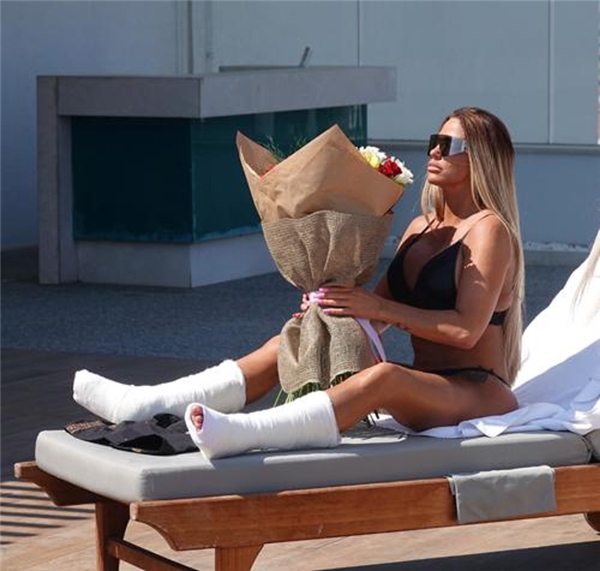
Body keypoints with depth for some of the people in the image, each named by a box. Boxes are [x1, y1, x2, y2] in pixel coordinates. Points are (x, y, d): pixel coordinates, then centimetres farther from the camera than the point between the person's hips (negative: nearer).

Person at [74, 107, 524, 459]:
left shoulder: (490, 230, -7)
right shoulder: (422, 228, 18)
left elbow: (467, 329, -19)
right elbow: (377, 315, 14)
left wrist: (379, 307, -23)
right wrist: (332, 303, -7)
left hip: (478, 392, -9)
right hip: (424, 390, 9)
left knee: (385, 377, -40)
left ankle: (241, 435, -61)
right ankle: (143, 405, -13)